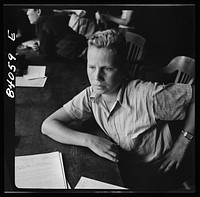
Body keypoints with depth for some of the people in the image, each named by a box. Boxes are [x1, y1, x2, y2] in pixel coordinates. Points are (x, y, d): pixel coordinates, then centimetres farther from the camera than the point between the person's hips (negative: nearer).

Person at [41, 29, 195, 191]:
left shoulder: (148, 96, -28)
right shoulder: (91, 96, -13)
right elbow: (47, 126, -13)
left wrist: (182, 144, -17)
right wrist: (89, 140, -27)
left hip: (155, 177, -3)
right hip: (120, 167, 4)